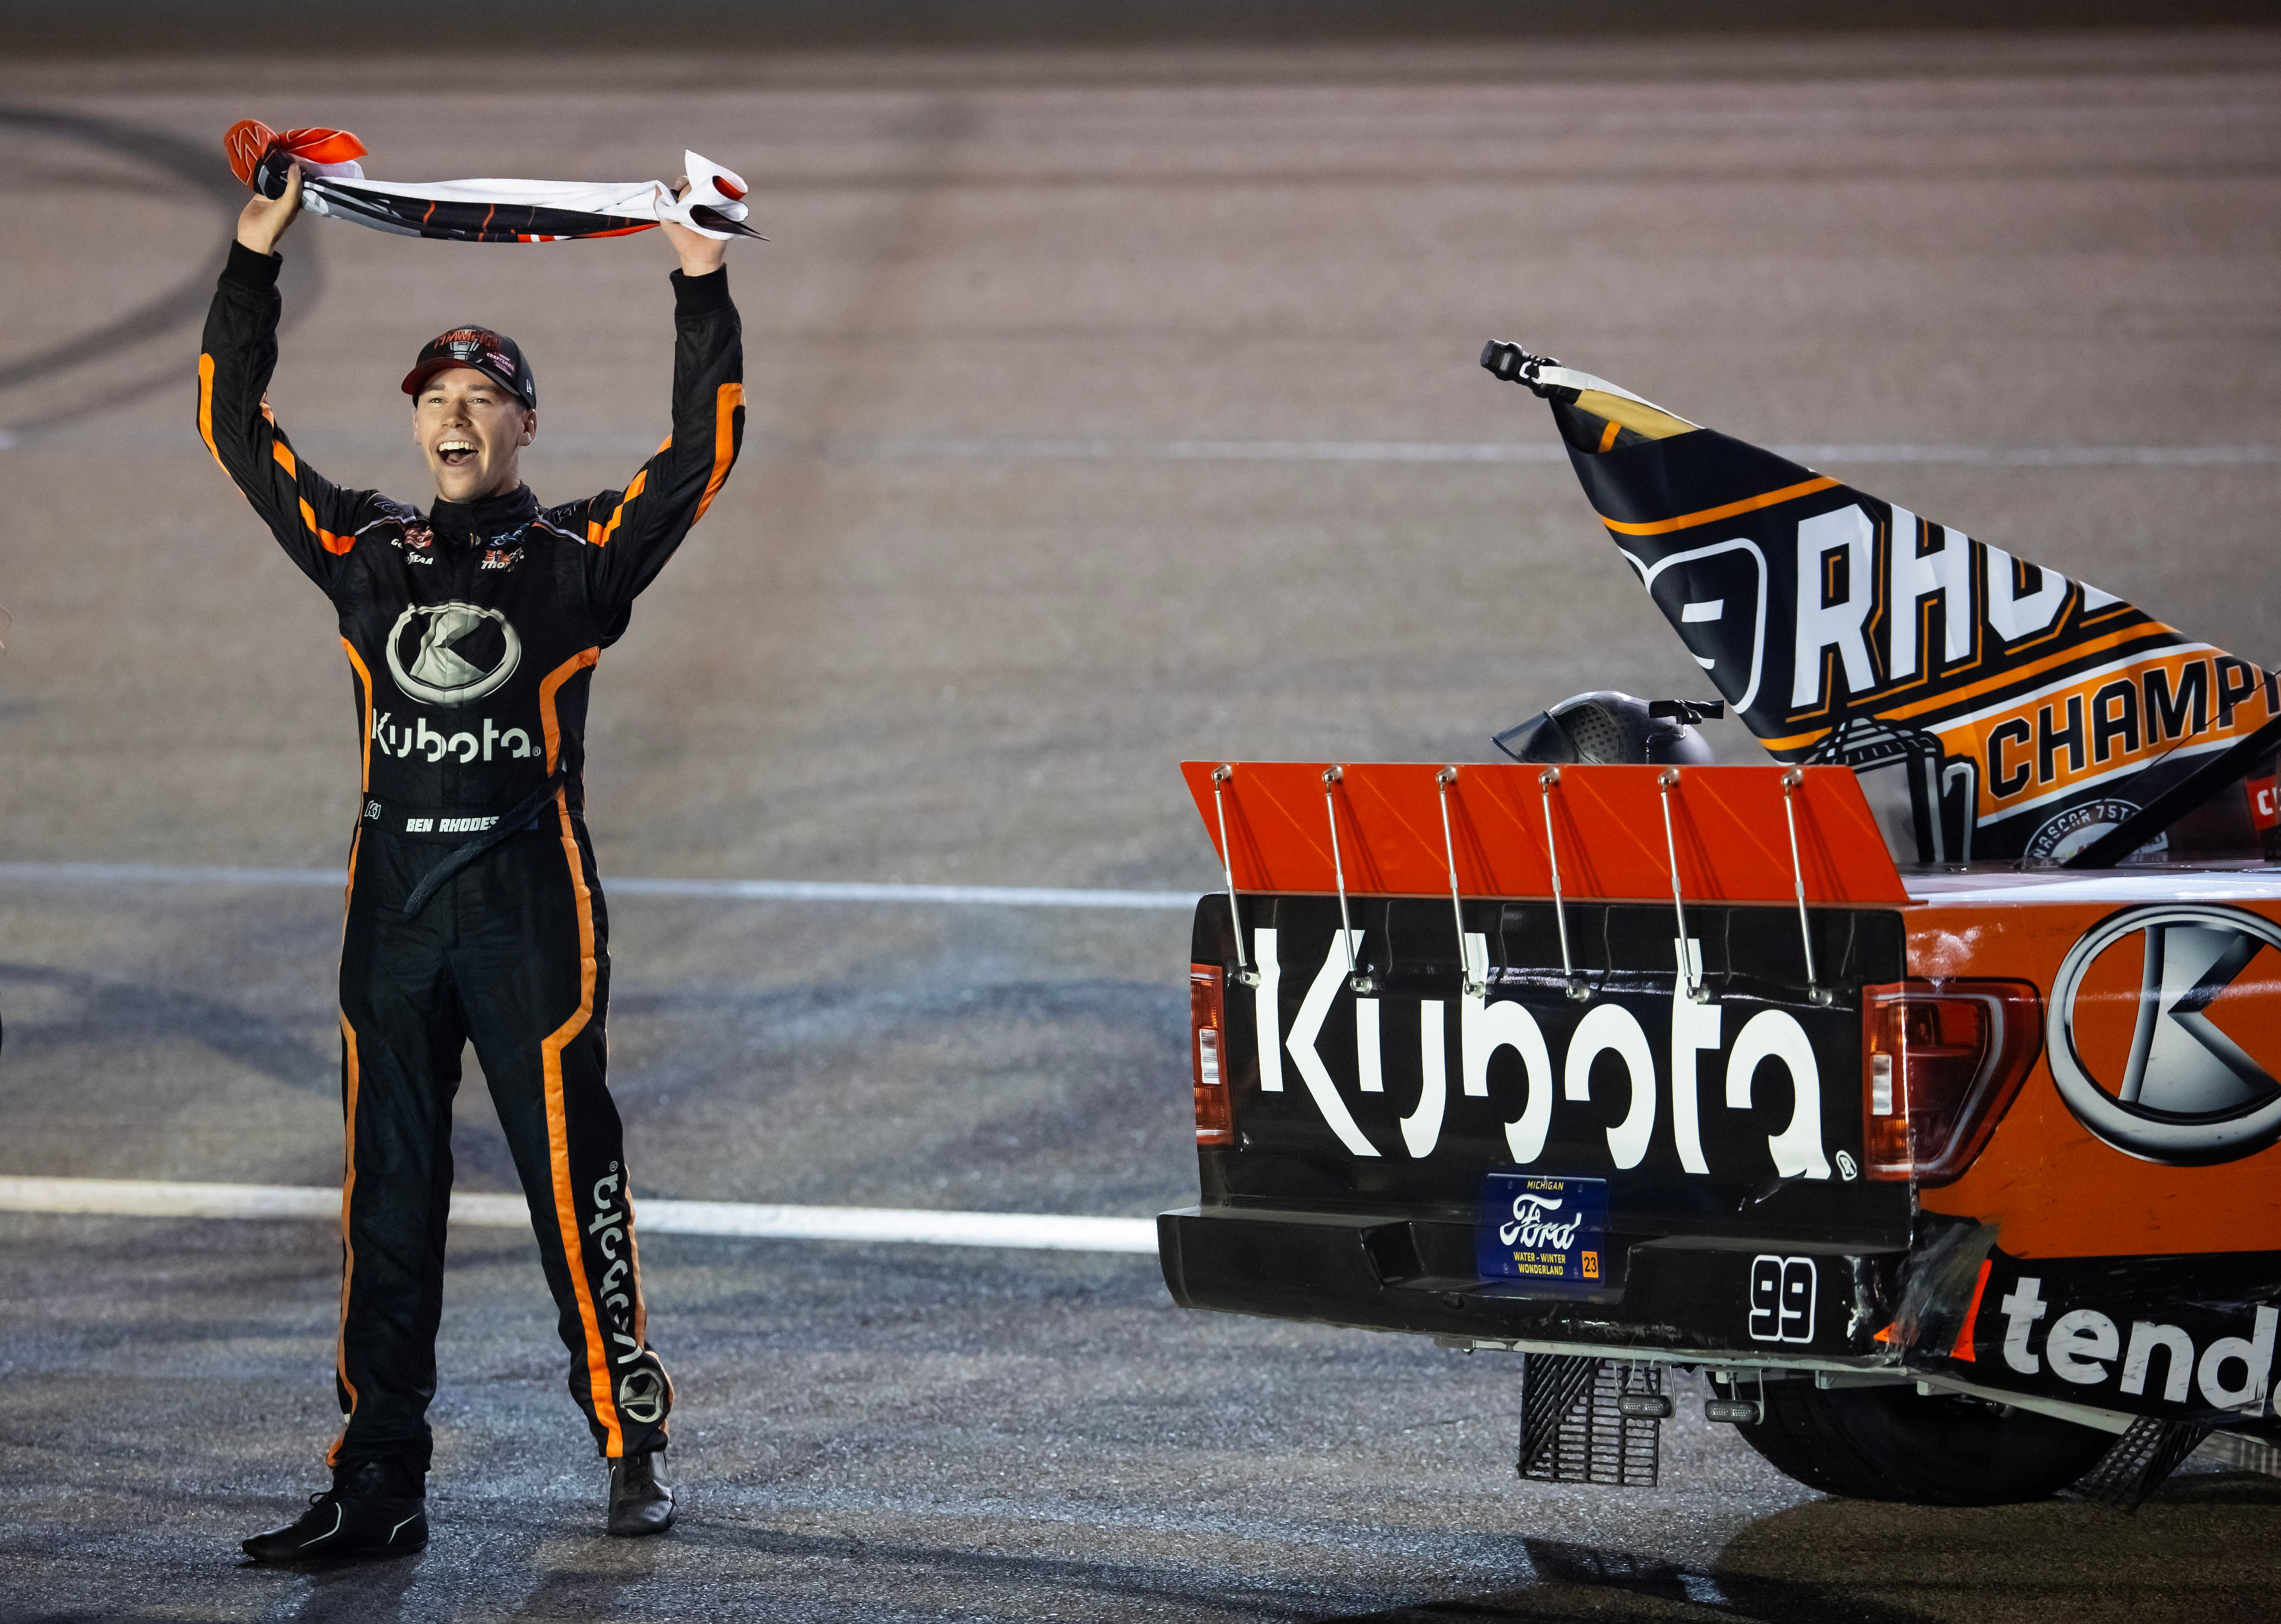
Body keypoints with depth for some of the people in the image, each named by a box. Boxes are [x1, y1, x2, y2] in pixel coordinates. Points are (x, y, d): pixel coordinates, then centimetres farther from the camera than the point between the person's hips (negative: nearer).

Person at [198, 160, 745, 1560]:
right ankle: (380, 1483, 8)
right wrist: (256, 263, 11)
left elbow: (704, 453, -2)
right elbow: (240, 432, 16)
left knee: (573, 1179, -3)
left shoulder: (582, 555, 5)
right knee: (386, 1195, 4)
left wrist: (704, 291, -5)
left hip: (531, 894, -3)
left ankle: (634, 1444, 8)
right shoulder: (366, 550, 14)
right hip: (392, 895, 4)